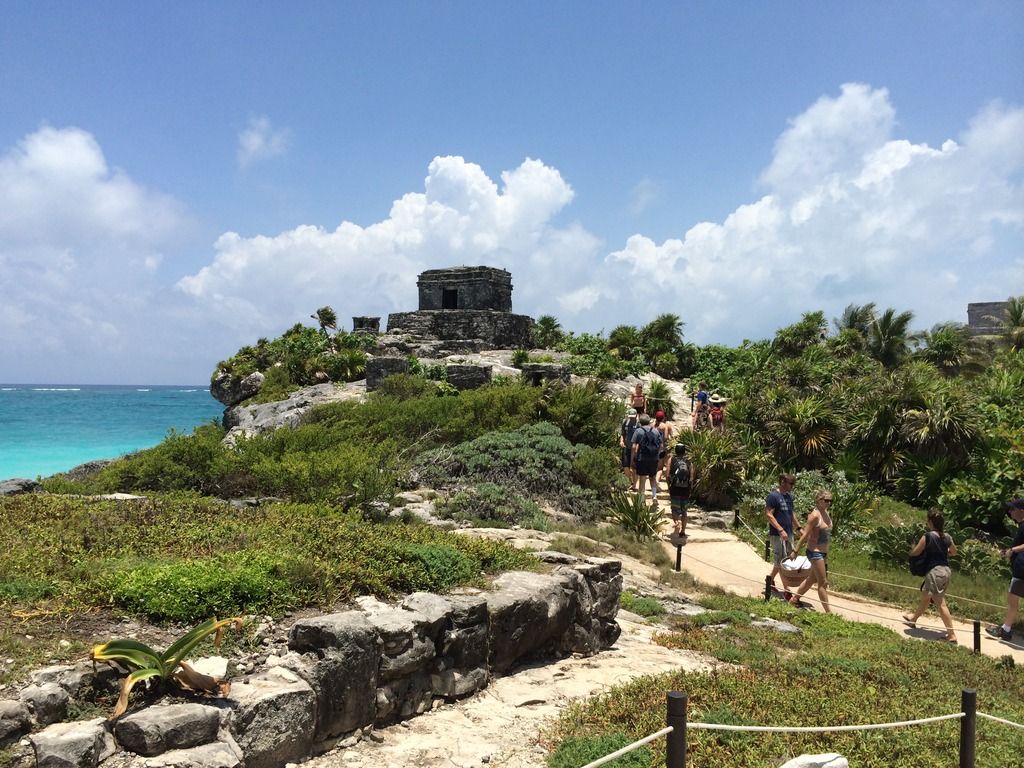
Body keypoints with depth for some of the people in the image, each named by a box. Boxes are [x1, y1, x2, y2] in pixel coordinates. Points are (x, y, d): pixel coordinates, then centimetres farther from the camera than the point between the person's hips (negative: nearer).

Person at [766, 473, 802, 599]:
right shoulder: (773, 496, -12)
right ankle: (786, 590, -1)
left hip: (788, 534, 8)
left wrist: (799, 528, 15)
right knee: (781, 562, -4)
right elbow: (768, 515, -17)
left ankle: (771, 579, 34)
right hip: (777, 535, -8)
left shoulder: (789, 497, 13)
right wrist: (780, 530, -22)